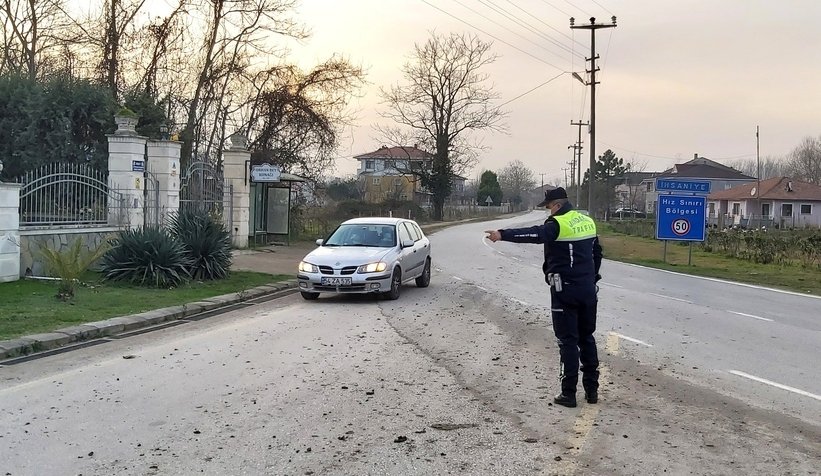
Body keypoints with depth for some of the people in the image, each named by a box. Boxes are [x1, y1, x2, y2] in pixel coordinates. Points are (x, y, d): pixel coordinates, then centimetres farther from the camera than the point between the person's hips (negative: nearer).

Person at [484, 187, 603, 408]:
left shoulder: (558, 224, -14)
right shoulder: (588, 222, 11)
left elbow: (534, 234, -31)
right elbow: (597, 252, 20)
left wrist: (503, 234, -36)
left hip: (565, 291, -7)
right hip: (588, 290, 7)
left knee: (568, 340, -2)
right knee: (587, 337, 15)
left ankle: (568, 393, 1)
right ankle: (591, 389, 19)